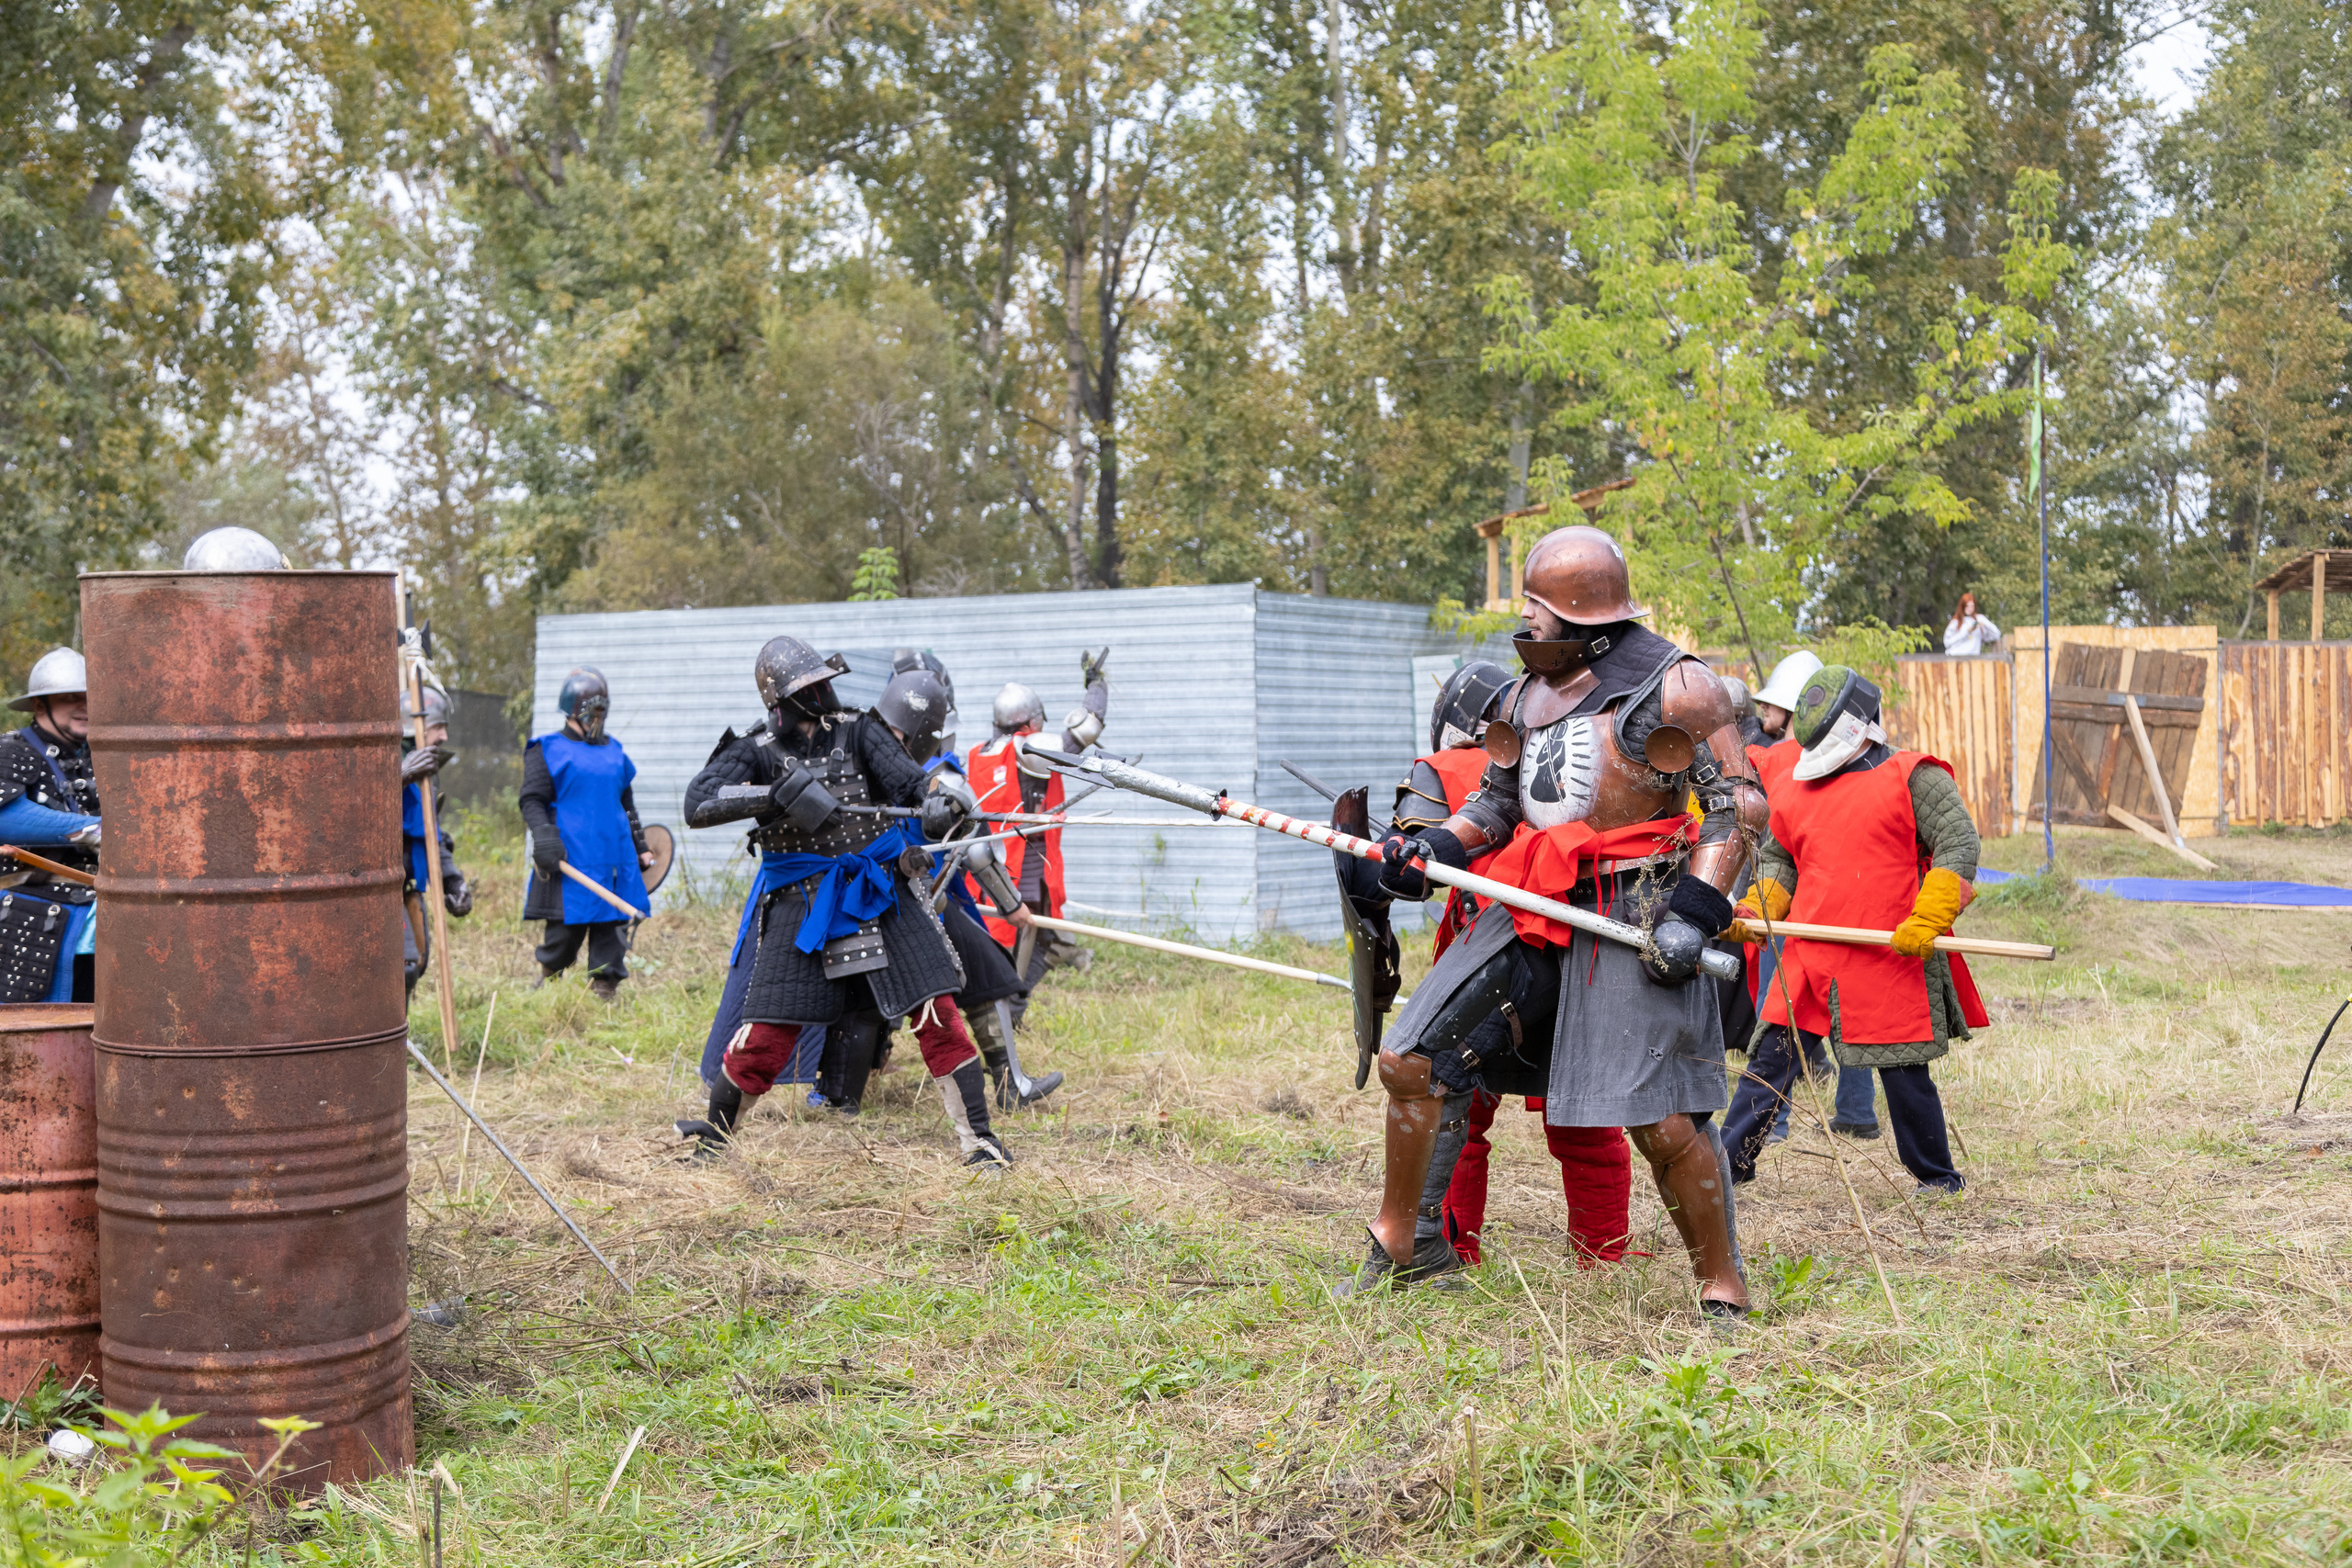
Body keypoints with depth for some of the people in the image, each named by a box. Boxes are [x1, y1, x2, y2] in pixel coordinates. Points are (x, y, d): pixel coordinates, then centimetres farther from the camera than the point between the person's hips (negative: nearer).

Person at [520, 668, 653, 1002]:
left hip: (614, 858, 5)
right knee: (567, 927, -2)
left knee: (613, 924, 2)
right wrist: (543, 837, -18)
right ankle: (548, 982, 21)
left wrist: (639, 848, 24)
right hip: (571, 859, -5)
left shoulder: (614, 751, 19)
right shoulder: (548, 750, 2)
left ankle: (605, 987, 10)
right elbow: (532, 800, -3)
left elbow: (627, 805, 26)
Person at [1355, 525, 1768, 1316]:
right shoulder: (1528, 694, 15)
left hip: (1632, 921, -7)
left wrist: (1696, 911, -17)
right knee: (1409, 1061, 2)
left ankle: (1723, 1290, 8)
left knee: (1661, 1120, -10)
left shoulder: (1672, 686, -7)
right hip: (1534, 910, 7)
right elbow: (1496, 802, 23)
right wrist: (1435, 847, 4)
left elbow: (1737, 802, -8)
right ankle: (1404, 1244, 17)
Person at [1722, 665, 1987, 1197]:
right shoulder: (1796, 789, 14)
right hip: (1811, 962, 5)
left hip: (1894, 960, -5)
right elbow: (1778, 859, 25)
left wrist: (1927, 922, -17)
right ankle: (1729, 1161, 14)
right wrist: (1755, 909, 7)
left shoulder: (1913, 778, -3)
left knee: (1904, 1072, 2)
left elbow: (1958, 845, -7)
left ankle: (1938, 1177, 21)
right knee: (1772, 1056, 5)